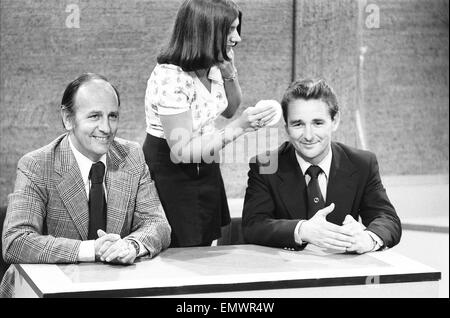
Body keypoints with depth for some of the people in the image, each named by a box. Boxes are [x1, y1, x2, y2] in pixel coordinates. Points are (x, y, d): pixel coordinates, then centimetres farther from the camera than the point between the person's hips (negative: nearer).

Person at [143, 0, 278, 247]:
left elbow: (229, 110, 18)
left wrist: (229, 73, -2)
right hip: (170, 175, -8)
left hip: (205, 170, 8)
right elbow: (181, 152, -27)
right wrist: (238, 128, -33)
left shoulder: (211, 67, -2)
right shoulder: (170, 78, -26)